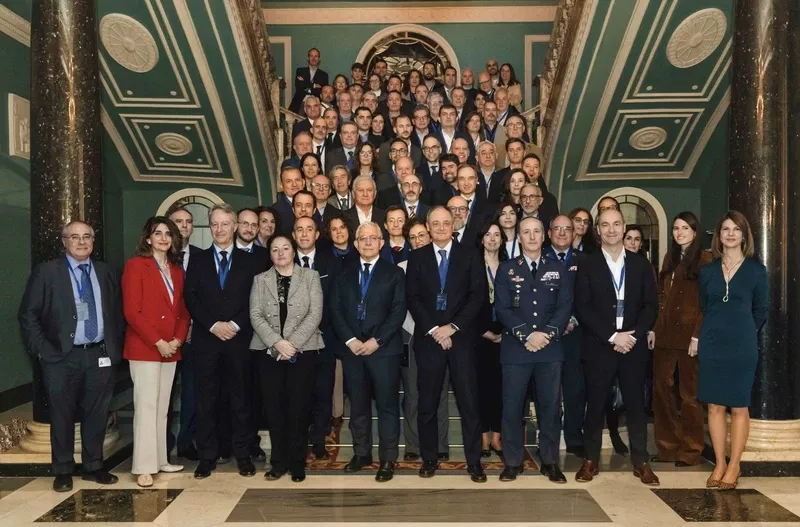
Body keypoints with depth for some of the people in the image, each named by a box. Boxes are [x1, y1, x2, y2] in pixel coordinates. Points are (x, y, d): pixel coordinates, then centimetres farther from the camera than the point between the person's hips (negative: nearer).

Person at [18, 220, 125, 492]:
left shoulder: (106, 272, 9)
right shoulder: (46, 272, -1)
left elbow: (117, 312, 13)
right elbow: (27, 315, -2)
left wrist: (115, 347, 5)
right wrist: (42, 350, -8)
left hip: (100, 355, 3)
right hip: (62, 357, -3)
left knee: (97, 414, 10)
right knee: (62, 416, 7)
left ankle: (93, 466, 25)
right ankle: (63, 471, 23)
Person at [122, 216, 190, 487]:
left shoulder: (177, 270, 14)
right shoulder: (135, 265, -4)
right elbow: (131, 310, -11)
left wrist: (178, 339, -3)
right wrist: (157, 342, -15)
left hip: (171, 349, 6)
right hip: (144, 348, -6)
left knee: (162, 407, 11)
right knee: (146, 406, -5)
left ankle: (160, 459, 20)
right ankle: (144, 467, 1)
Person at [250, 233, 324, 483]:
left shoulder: (310, 276, 5)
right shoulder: (260, 279, 11)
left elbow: (315, 314, -4)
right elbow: (255, 315, 0)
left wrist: (293, 343, -13)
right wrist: (277, 342, -14)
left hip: (303, 350, -2)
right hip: (269, 351, 2)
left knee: (299, 407, 0)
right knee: (274, 407, 4)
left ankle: (297, 462, 12)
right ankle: (278, 461, 16)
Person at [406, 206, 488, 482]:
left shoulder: (469, 254, 6)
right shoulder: (417, 257, 8)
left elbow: (478, 294, -2)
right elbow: (412, 298, 2)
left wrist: (453, 327, -10)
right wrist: (433, 330, -9)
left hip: (461, 336, -1)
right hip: (428, 337, 1)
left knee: (469, 402, 1)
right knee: (427, 403, 6)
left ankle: (474, 461, 11)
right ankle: (429, 458, 19)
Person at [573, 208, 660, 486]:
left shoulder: (641, 264, 9)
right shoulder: (587, 265, 2)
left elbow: (651, 305, 5)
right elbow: (582, 308, -5)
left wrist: (633, 335, -10)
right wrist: (612, 336, -13)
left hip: (634, 345, 2)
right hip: (599, 346, -2)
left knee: (636, 404, 7)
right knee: (595, 405, 5)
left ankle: (641, 462, 18)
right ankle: (591, 460, 16)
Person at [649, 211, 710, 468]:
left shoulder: (704, 260, -4)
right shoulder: (669, 258, 14)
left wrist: (697, 335, -14)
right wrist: (653, 329, 8)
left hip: (689, 335, -6)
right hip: (665, 334, 6)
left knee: (690, 393, 4)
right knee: (661, 389, 6)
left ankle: (690, 451, 16)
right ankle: (667, 447, 17)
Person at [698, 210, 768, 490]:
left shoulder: (756, 270, -1)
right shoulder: (707, 271, 5)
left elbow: (761, 310, 6)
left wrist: (741, 332, 10)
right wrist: (716, 330, 12)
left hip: (742, 346, -2)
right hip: (711, 345, 2)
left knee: (739, 407, 4)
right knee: (715, 406, 7)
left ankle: (734, 466, 15)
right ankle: (720, 464, 18)